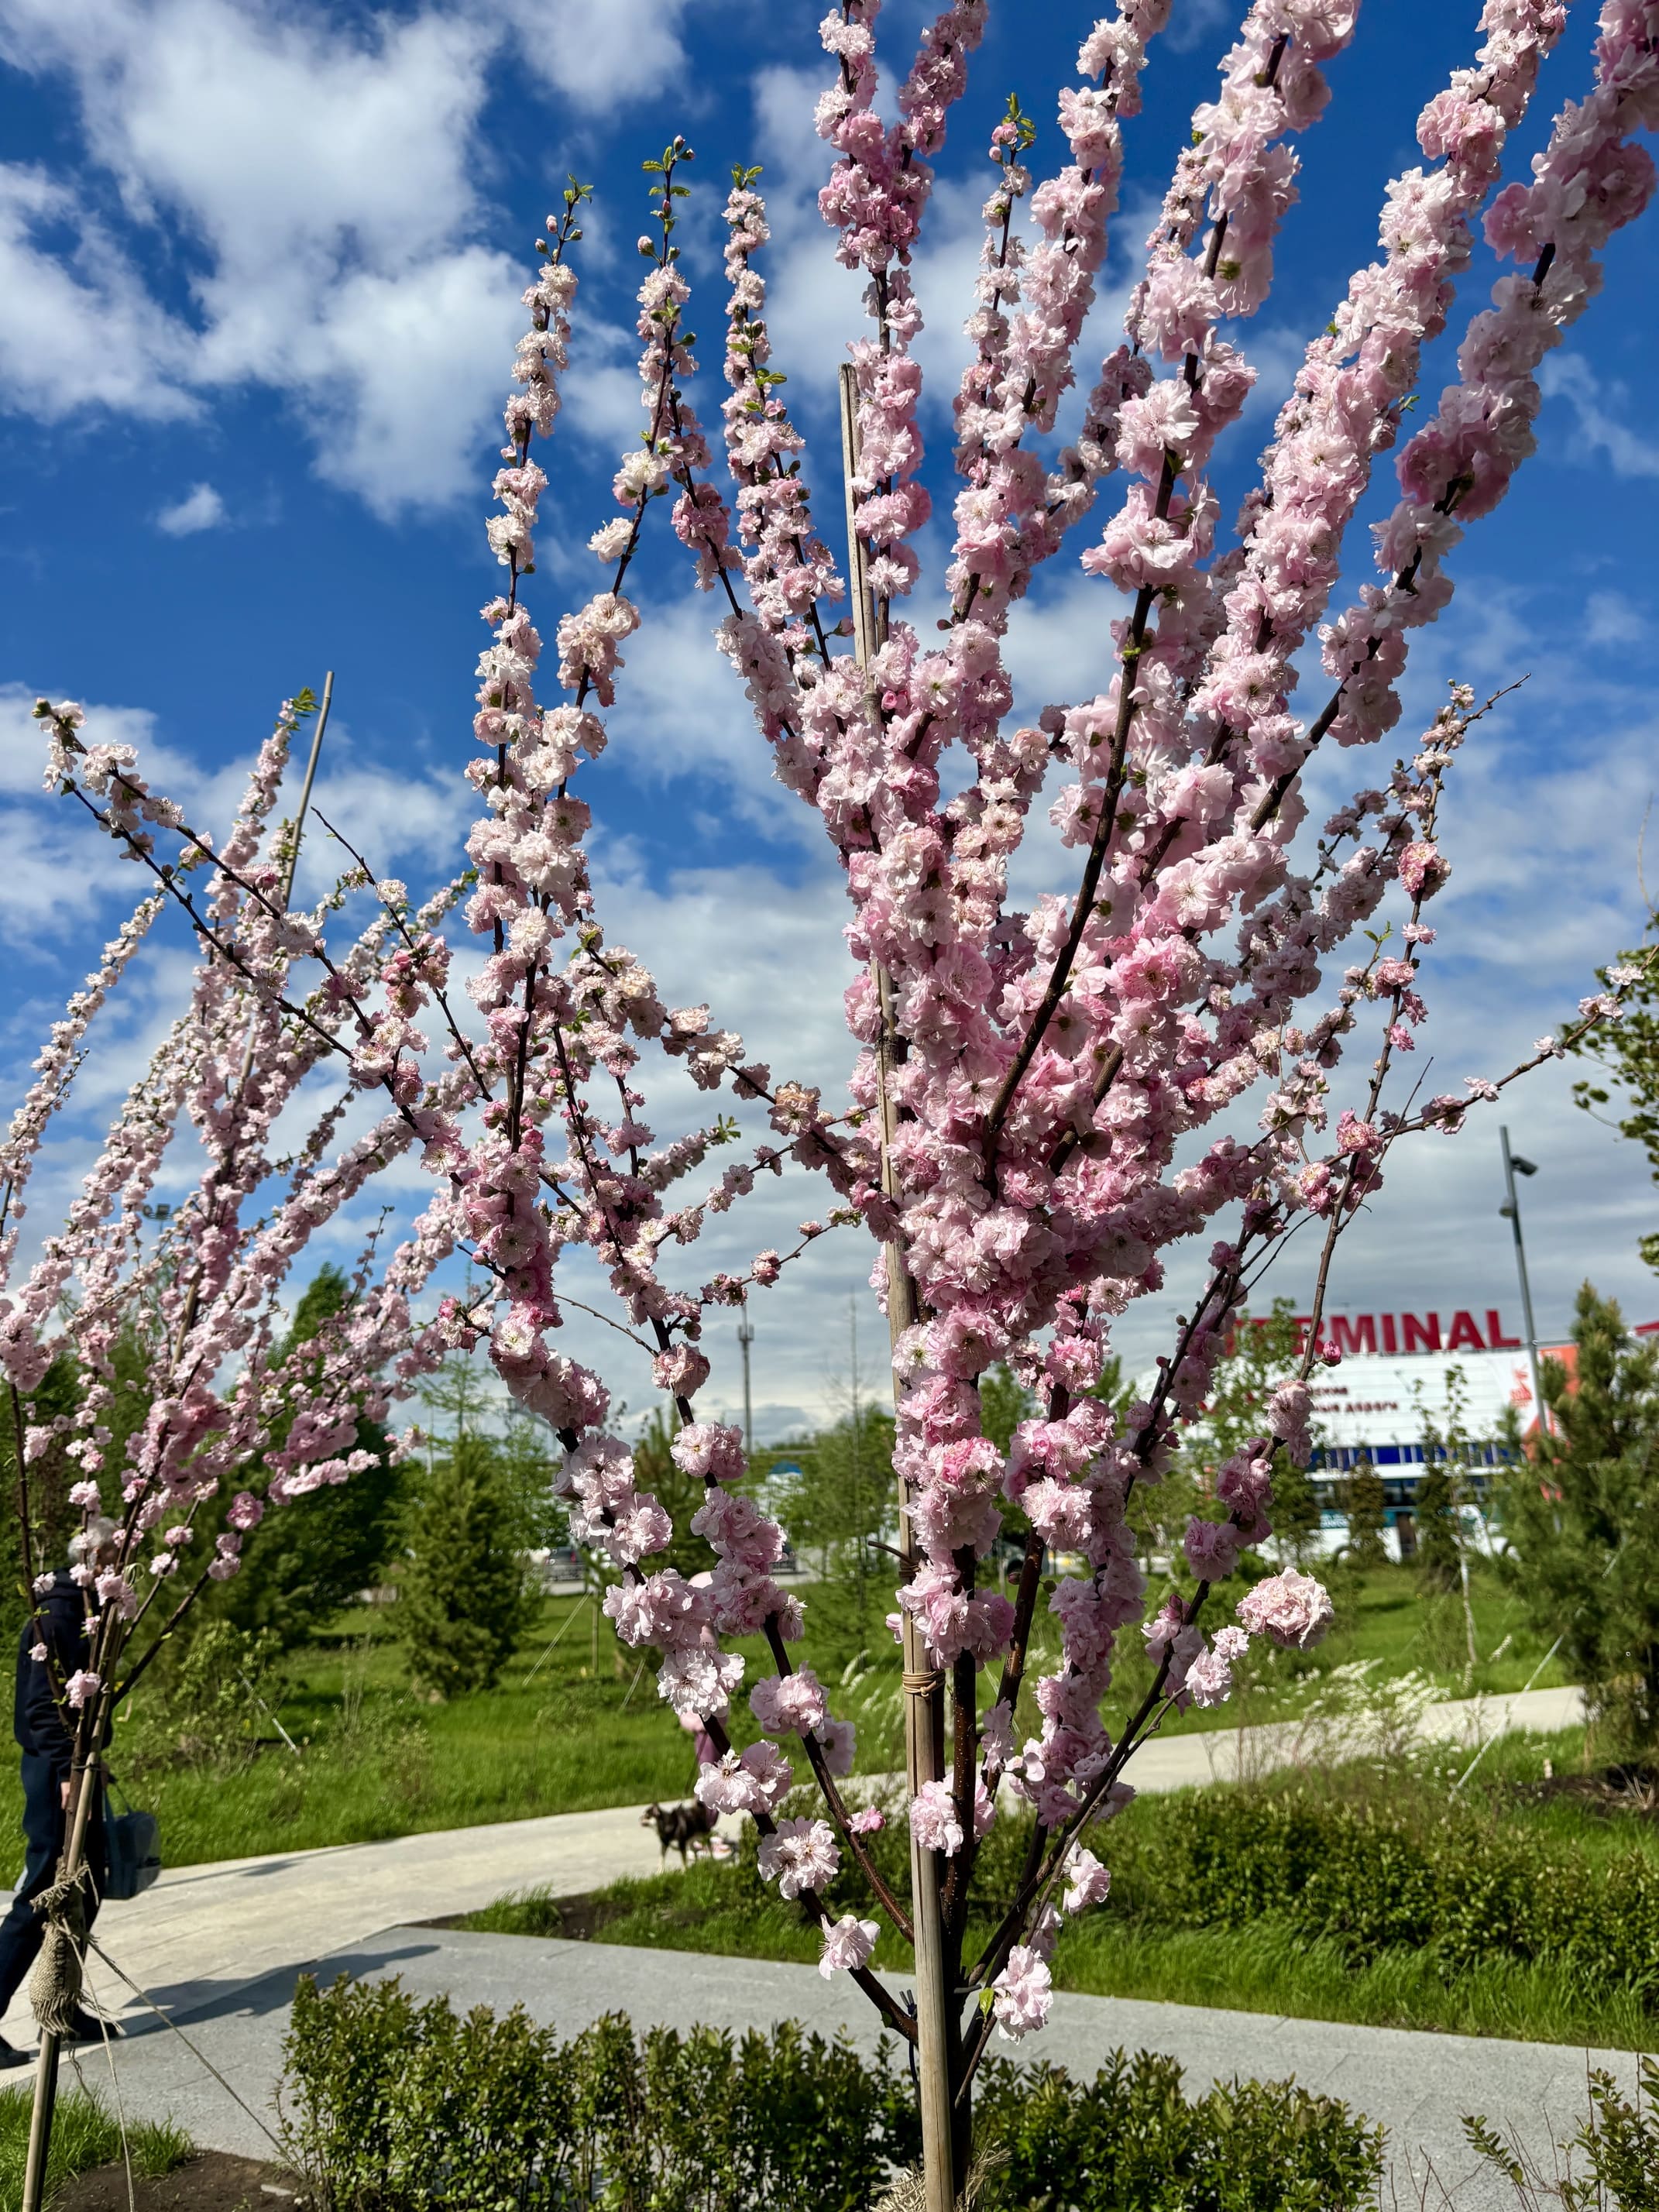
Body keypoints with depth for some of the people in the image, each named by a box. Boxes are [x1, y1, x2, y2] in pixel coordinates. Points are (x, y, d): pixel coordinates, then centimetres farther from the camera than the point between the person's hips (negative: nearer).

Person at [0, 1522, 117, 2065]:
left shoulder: (86, 1614, 13)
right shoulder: (53, 1617, -16)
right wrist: (66, 1770, -25)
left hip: (77, 1765, 10)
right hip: (55, 1770, -10)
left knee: (87, 1888, 14)